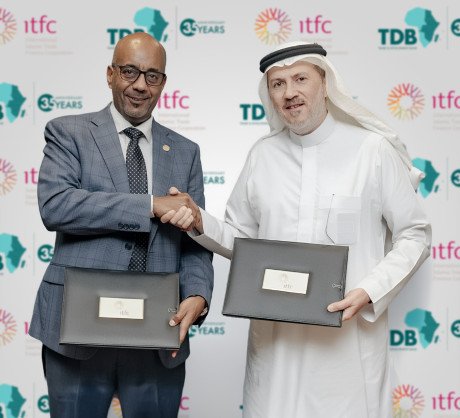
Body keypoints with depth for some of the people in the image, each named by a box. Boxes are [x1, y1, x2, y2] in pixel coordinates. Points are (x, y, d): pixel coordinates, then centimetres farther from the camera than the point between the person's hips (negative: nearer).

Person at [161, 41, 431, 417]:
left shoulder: (374, 150, -4)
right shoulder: (262, 155, 7)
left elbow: (414, 235, -1)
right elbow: (243, 239, 12)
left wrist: (370, 292, -14)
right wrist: (200, 223, -6)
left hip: (349, 334, -3)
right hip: (275, 333, 3)